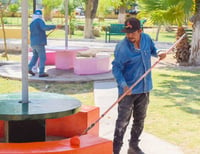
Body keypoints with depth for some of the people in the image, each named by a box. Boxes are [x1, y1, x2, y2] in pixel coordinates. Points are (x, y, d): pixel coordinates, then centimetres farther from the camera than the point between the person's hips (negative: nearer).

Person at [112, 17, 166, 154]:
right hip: (128, 90, -6)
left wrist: (158, 54, -5)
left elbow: (152, 49, 18)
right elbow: (116, 68, -18)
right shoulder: (122, 48, -19)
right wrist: (123, 85, -31)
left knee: (140, 120, 16)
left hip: (144, 88, 6)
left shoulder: (147, 39, -3)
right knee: (123, 121, -6)